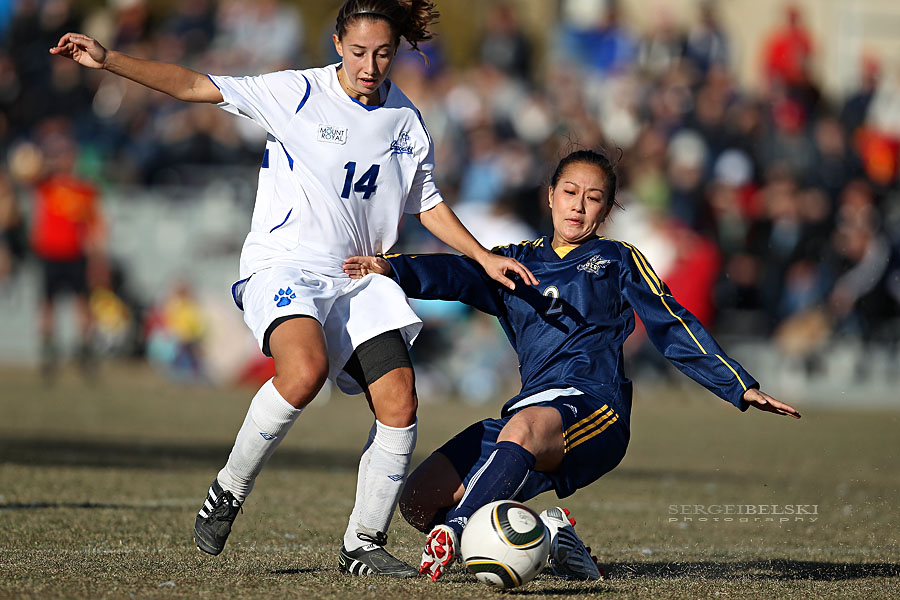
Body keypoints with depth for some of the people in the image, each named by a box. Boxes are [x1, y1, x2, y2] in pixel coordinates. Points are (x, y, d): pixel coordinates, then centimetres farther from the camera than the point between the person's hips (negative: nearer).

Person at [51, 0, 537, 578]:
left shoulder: (405, 121, 10)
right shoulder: (298, 93, -4)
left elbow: (426, 202, 23)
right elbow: (194, 85, -7)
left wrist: (484, 256, 14)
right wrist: (107, 60, -16)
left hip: (359, 279, 5)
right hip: (284, 265, -5)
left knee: (400, 405, -10)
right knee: (307, 371, -34)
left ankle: (363, 546, 6)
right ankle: (228, 490, -12)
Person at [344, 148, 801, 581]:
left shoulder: (618, 260, 19)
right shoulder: (518, 262, 25)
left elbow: (675, 330, 17)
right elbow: (458, 275, 7)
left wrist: (741, 388, 8)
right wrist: (388, 267, -13)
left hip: (594, 406, -5)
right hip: (531, 406, 5)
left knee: (524, 427, -42)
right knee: (419, 500, -12)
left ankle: (454, 534, -53)